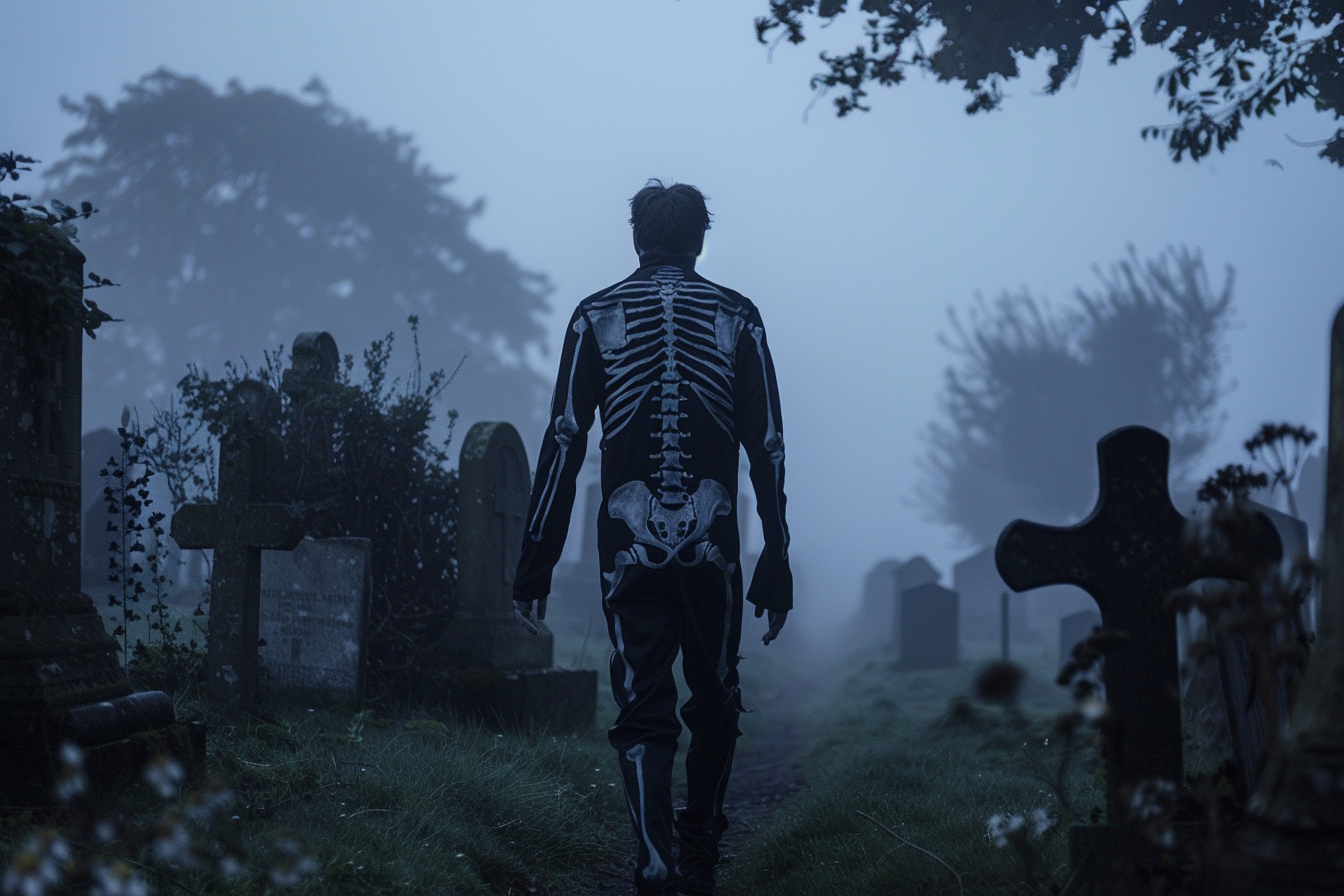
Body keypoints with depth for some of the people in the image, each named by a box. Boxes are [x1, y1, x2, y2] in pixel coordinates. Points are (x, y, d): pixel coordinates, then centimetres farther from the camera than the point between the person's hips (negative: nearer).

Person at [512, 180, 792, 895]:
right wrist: (776, 561, 6)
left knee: (642, 712, 3)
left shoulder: (597, 315, 5)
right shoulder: (736, 316, 6)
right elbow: (767, 448, 3)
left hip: (629, 543, 0)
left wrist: (536, 563, 2)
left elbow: (563, 442, 0)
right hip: (712, 543, 0)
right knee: (715, 702, 16)